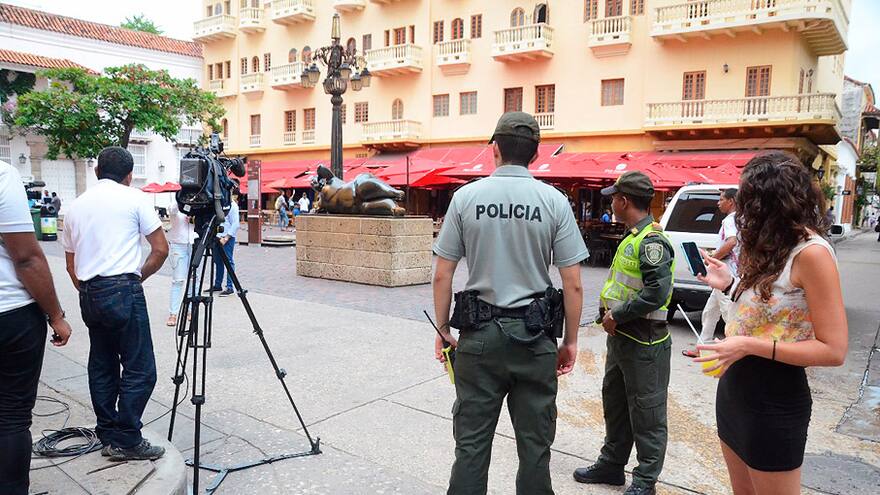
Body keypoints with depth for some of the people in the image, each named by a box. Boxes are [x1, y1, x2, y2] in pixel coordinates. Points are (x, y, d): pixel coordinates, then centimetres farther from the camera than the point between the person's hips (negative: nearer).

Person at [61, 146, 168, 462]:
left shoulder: (75, 206, 15)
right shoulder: (135, 198, -1)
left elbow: (71, 266, 18)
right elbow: (161, 250, -2)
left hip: (88, 294, 7)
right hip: (123, 291, -7)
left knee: (101, 367, 15)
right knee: (139, 370, -1)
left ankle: (108, 436, 21)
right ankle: (126, 442, 1)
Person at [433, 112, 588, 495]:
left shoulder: (466, 196, -2)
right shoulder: (554, 201, -4)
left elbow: (442, 275, -1)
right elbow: (573, 284, -4)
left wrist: (443, 329, 10)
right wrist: (571, 340, 7)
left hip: (479, 334, 0)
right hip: (534, 337, 0)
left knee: (471, 443, 11)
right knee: (534, 445, 13)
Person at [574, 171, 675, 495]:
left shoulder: (651, 242, -19)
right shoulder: (632, 238, 12)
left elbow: (657, 293, -28)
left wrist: (617, 315, -19)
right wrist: (609, 312, 6)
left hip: (644, 344, -10)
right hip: (620, 336, 10)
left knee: (646, 414, 5)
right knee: (614, 404, 20)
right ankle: (612, 465, 35)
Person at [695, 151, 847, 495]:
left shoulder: (811, 252, -19)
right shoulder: (773, 246, 8)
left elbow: (833, 350, -20)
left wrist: (750, 345, -25)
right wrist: (730, 284, 4)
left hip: (775, 399, -8)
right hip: (734, 386, 8)